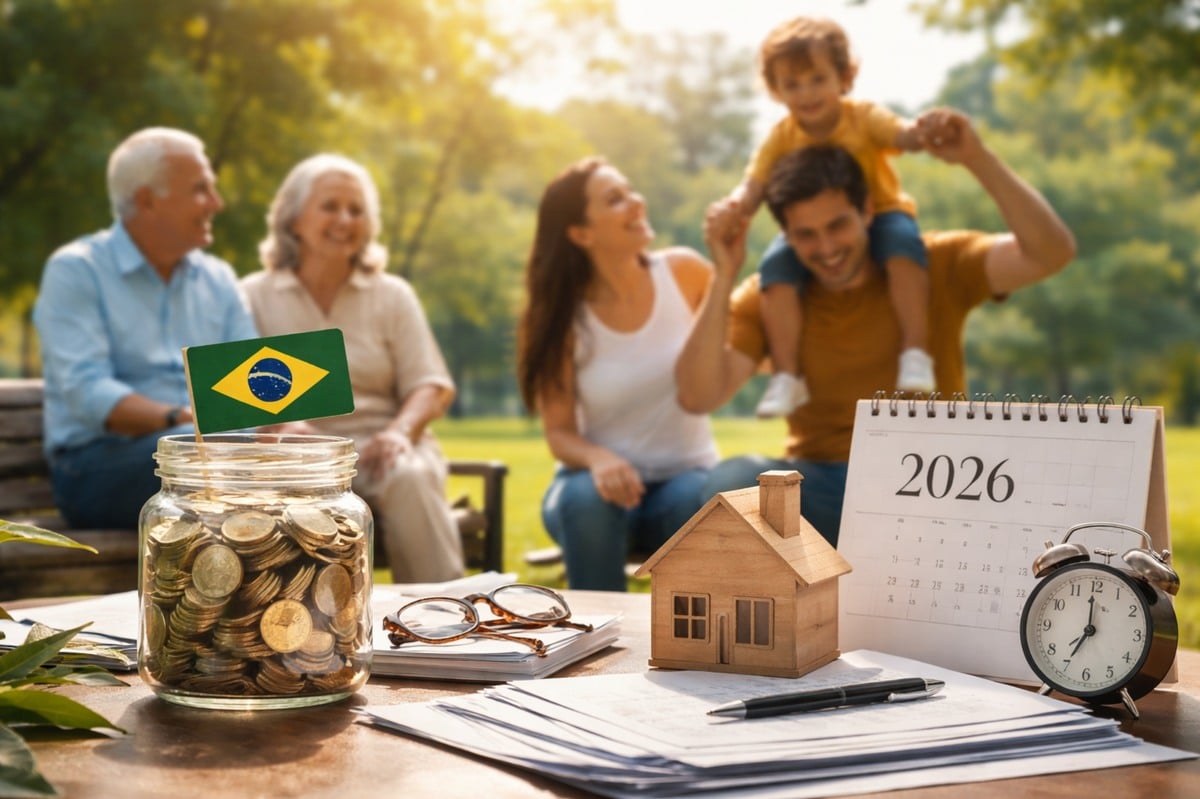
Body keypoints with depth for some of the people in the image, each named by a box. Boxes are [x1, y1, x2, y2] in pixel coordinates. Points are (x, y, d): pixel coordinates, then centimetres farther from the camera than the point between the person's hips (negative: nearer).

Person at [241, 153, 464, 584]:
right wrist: (282, 426, -21)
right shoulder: (254, 296, 11)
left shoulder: (392, 295, 16)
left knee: (410, 477, -34)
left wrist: (400, 430, -14)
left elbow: (431, 386, 8)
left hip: (378, 448, 2)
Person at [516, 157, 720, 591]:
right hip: (607, 477, 0)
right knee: (585, 499, -35)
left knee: (702, 504, -34)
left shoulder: (683, 272, -6)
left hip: (687, 476, 1)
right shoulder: (562, 317, -8)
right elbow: (560, 433, -8)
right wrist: (597, 458, -31)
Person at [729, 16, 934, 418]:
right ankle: (786, 376, -18)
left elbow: (904, 134, -31)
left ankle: (916, 352, -30)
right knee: (776, 266, -26)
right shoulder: (781, 137, -6)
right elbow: (753, 187, -13)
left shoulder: (864, 117, -13)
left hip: (878, 216, -2)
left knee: (903, 240, -35)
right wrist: (735, 208, -38)